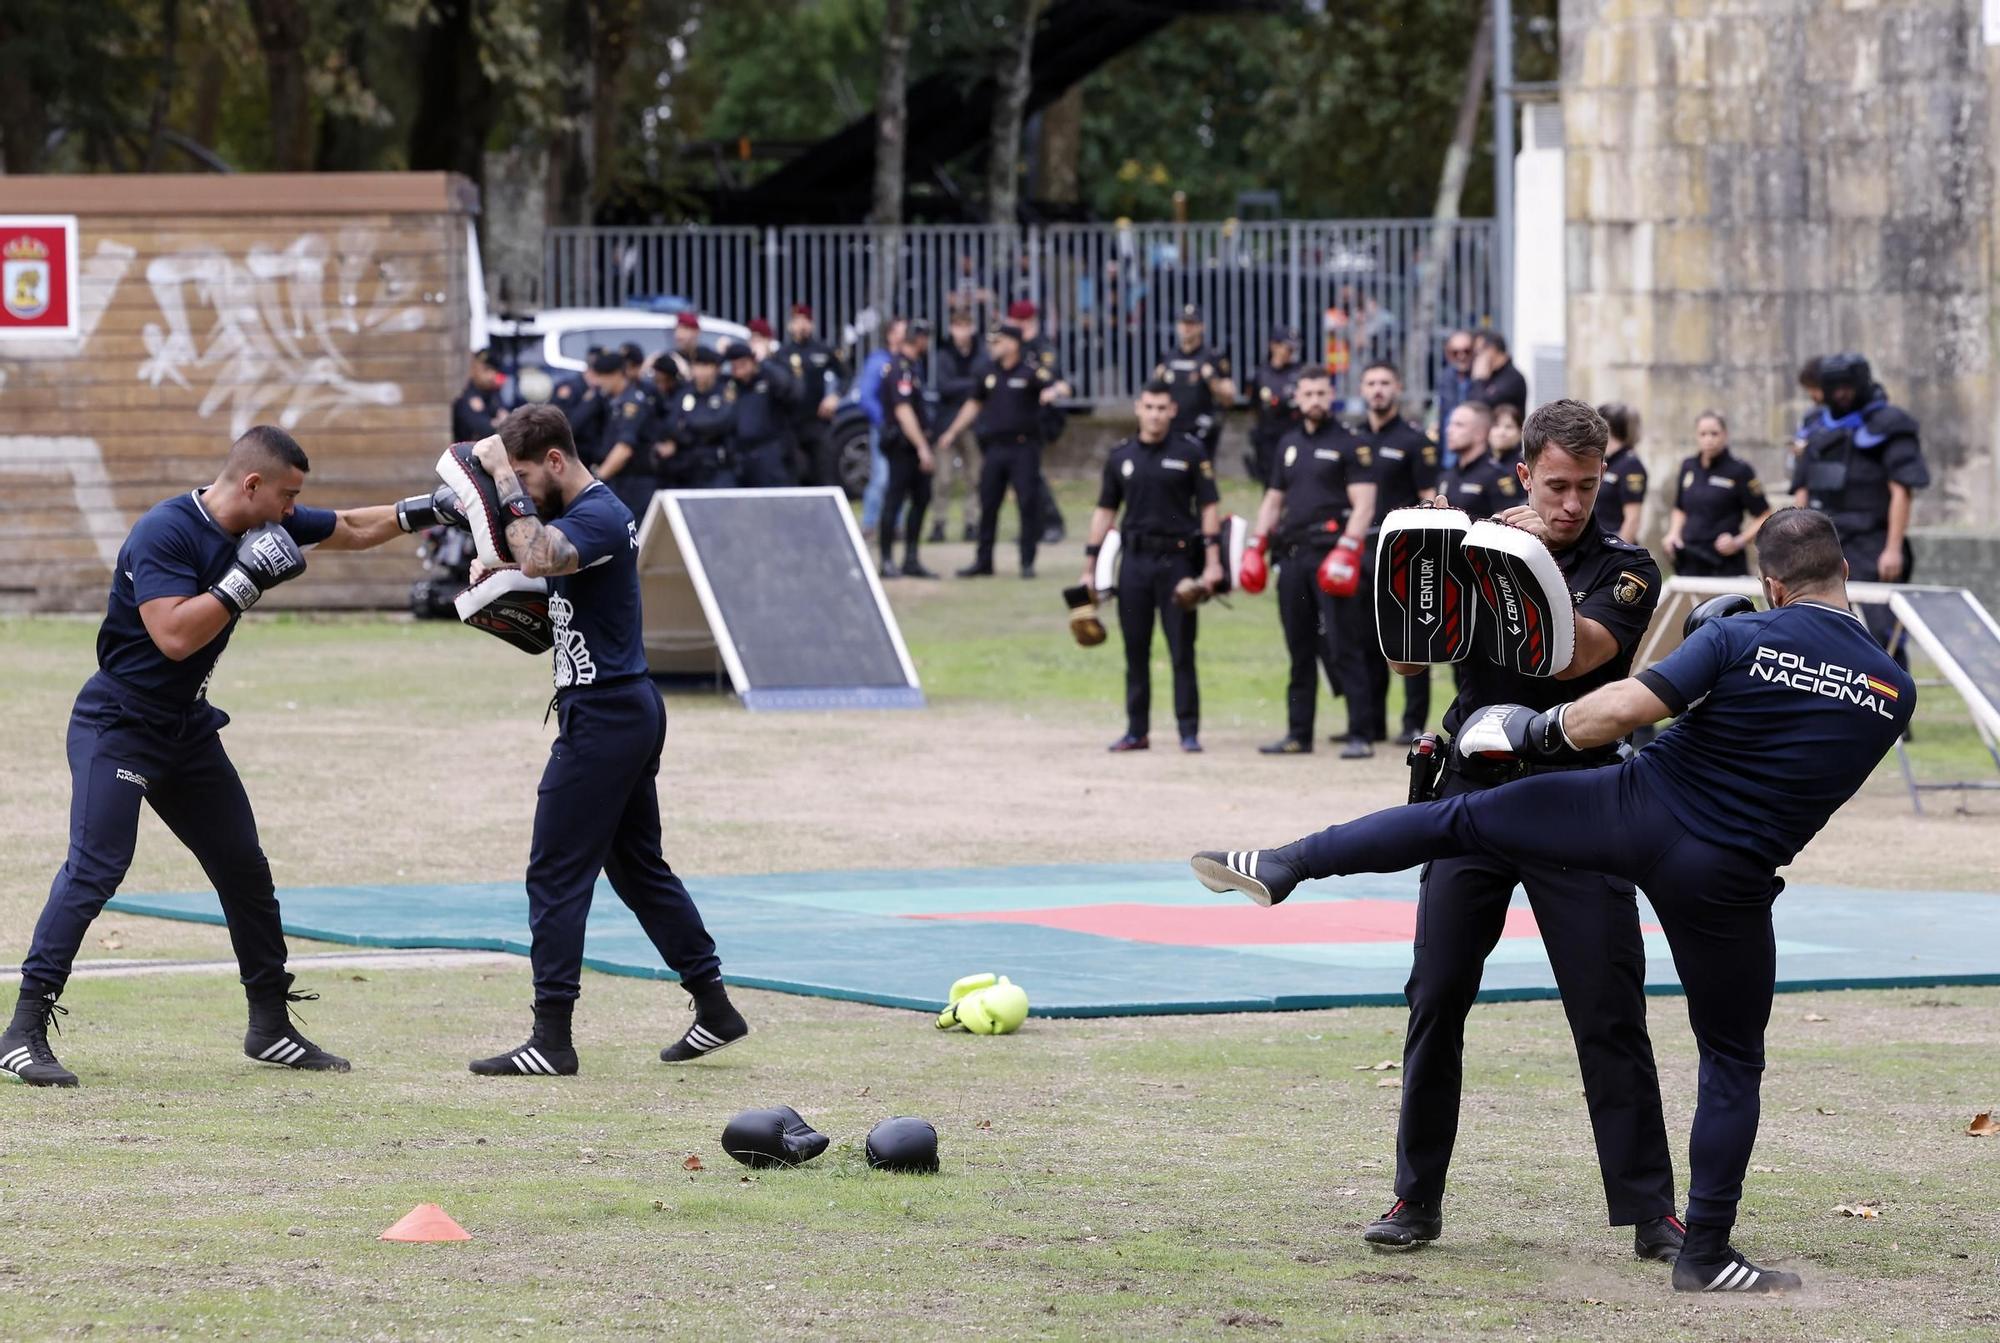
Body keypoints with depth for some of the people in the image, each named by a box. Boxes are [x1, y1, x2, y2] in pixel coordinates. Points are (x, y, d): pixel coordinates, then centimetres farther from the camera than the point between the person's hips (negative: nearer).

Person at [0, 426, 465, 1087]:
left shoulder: (263, 525, 2)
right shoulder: (164, 532, -22)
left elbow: (350, 530, 19)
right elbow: (174, 636, -31)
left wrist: (428, 509, 10)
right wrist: (247, 580, -29)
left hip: (188, 729, 8)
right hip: (118, 727, -8)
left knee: (245, 871, 12)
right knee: (95, 868, -19)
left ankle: (271, 1028, 25)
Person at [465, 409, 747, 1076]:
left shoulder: (598, 516, -17)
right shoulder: (588, 510, 14)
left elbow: (540, 558, -36)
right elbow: (540, 566, 25)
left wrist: (506, 478, -28)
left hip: (603, 715, -11)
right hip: (632, 710, 11)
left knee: (556, 874, -8)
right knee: (639, 866, 17)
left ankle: (552, 1040, -9)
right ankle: (714, 1008, 22)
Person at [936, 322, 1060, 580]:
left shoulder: (1030, 372, -5)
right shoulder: (990, 373, 13)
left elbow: (1053, 386, -18)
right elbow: (974, 403, 21)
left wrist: (1049, 394, -42)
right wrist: (952, 433, 21)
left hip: (1023, 447, -6)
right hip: (994, 449, 6)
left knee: (1028, 504, -5)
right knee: (988, 505, 7)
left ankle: (1028, 562, 2)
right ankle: (983, 561, 15)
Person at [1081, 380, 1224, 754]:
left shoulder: (1190, 452, 1)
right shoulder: (1121, 456, 10)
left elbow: (1208, 507, -1)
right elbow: (1104, 510, 14)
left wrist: (1212, 561, -10)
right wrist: (1089, 566, 10)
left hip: (1177, 558, -3)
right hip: (1135, 559, 3)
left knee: (1182, 650, -2)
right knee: (1136, 650, 6)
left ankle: (1189, 731, 1)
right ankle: (1136, 730, 12)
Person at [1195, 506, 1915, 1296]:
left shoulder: (1744, 639, -8)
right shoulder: (1893, 691, 1)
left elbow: (1624, 707, -17)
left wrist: (1546, 731, 2)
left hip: (1641, 810, -1)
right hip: (1726, 878, 1)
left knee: (1461, 821, 15)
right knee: (1732, 1061, 14)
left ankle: (1285, 866, 15)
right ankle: (1705, 1252, 14)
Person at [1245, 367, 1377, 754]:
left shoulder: (1347, 444, 0)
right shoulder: (1288, 443, 19)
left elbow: (1364, 504, -7)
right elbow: (1273, 499, 24)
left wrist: (1347, 550, -18)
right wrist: (1257, 546, 12)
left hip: (1329, 550, -6)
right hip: (1291, 555, 6)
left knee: (1340, 645, -12)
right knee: (1299, 650, 8)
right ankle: (1298, 734, 12)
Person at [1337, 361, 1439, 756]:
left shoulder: (1415, 441, 1)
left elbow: (1429, 501, -3)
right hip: (1357, 550, 4)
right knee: (1361, 642, 0)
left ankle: (1415, 723, 11)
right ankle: (1366, 728, 0)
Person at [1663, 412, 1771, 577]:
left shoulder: (1740, 470, -4)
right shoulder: (1688, 467, 11)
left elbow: (1764, 518, -3)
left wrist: (1739, 541, -15)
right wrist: (1674, 534, 8)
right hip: (1690, 562, 5)